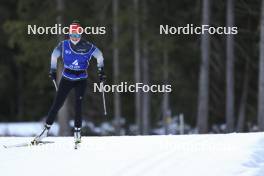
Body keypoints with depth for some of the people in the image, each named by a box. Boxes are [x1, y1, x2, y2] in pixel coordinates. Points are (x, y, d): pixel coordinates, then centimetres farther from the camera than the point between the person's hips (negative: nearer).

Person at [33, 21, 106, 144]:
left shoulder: (87, 47, -12)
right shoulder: (64, 45, -9)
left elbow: (99, 55, 4)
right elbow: (54, 55, 10)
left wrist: (101, 70, 3)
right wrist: (53, 70, 13)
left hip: (81, 80, -1)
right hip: (66, 78, 1)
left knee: (78, 105, -12)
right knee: (56, 105, -1)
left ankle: (77, 132, -2)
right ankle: (46, 130, 5)